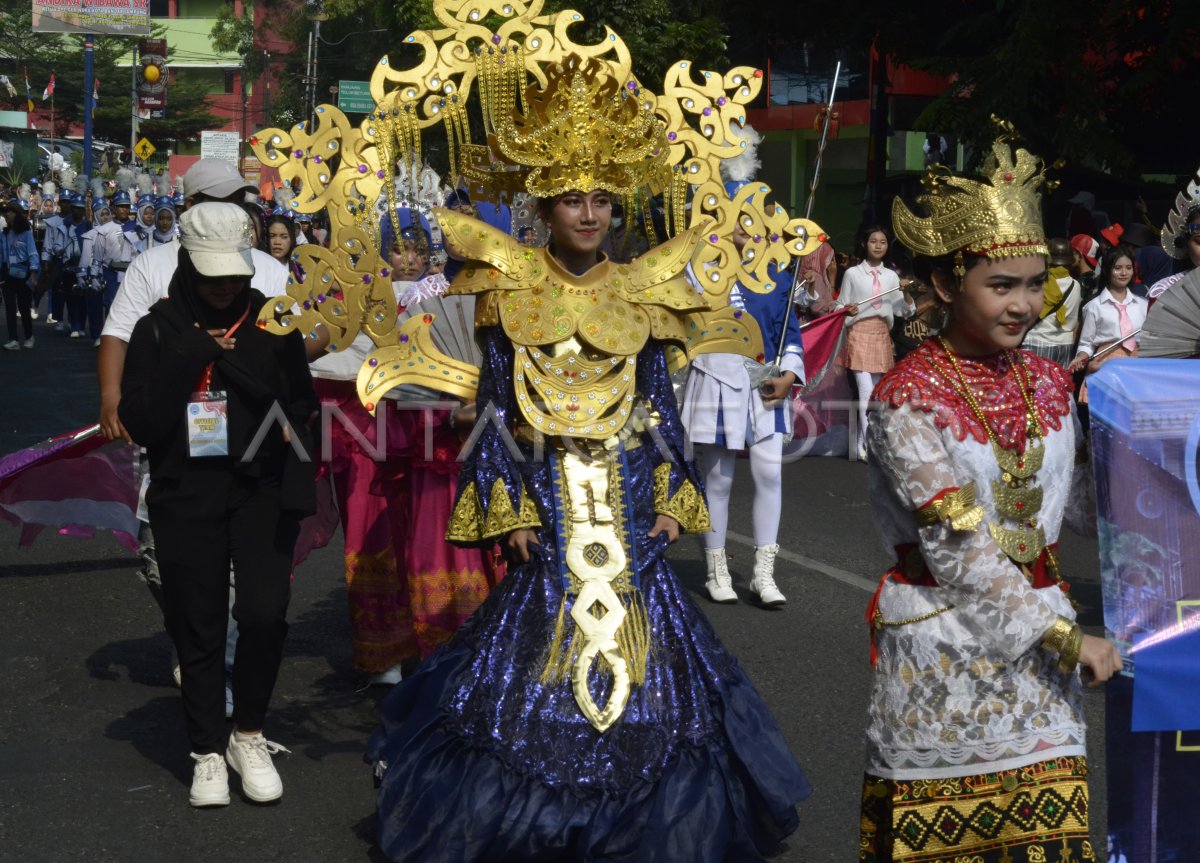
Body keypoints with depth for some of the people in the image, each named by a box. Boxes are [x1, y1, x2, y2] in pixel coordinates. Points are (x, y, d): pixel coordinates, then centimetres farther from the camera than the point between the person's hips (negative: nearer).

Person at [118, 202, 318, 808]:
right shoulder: (159, 331, 2)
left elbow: (303, 404, 7)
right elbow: (139, 423, -5)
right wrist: (190, 359, -13)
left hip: (261, 491, 0)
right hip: (186, 496, 0)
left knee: (263, 614, -10)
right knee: (198, 623, 5)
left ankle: (249, 736, 12)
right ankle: (207, 752, 19)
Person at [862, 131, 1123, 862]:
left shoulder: (1050, 384, 5)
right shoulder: (909, 398, -14)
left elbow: (1081, 505, 10)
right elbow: (958, 553, -17)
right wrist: (1066, 635, -16)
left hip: (1042, 620, 5)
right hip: (945, 639, -5)